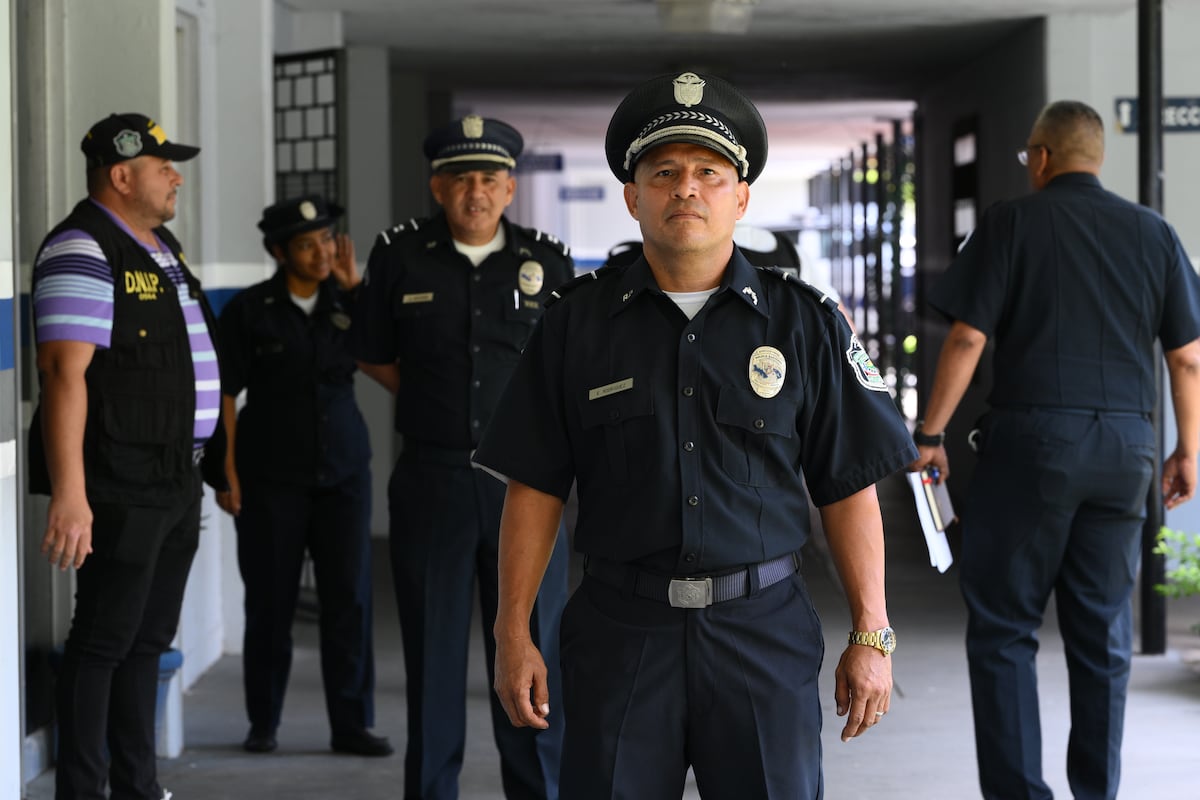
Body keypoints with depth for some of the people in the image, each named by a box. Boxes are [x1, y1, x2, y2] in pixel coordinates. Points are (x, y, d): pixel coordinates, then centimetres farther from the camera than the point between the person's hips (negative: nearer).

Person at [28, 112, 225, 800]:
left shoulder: (163, 246, 16)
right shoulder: (82, 252, -13)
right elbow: (66, 372, -21)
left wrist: (213, 460, 20)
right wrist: (69, 495, -27)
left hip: (177, 481, 9)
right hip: (120, 488, -9)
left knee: (150, 639, 14)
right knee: (105, 639, -3)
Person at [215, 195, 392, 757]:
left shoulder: (346, 302, 6)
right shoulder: (249, 310, -2)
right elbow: (225, 394, -2)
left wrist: (355, 283, -12)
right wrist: (227, 472, -9)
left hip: (343, 470, 2)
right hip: (271, 476, -2)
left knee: (349, 598, -2)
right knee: (270, 600, 3)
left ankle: (351, 725, 4)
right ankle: (262, 723, 15)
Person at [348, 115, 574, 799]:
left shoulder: (548, 260, 3)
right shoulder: (401, 256, 2)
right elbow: (374, 356, 14)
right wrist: (434, 404, 7)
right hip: (431, 479, 0)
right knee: (433, 649, 6)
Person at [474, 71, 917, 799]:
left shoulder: (804, 321, 3)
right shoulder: (578, 321, 5)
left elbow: (849, 489, 3)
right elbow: (535, 488, 5)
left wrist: (871, 636, 0)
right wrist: (514, 634, 1)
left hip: (763, 629, 0)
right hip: (620, 630, 0)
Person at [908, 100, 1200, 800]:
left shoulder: (1013, 223, -1)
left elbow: (968, 337, -8)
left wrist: (931, 434, -2)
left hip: (1032, 435, -4)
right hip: (1125, 447, 4)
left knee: (1003, 629, 3)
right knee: (1104, 635, 11)